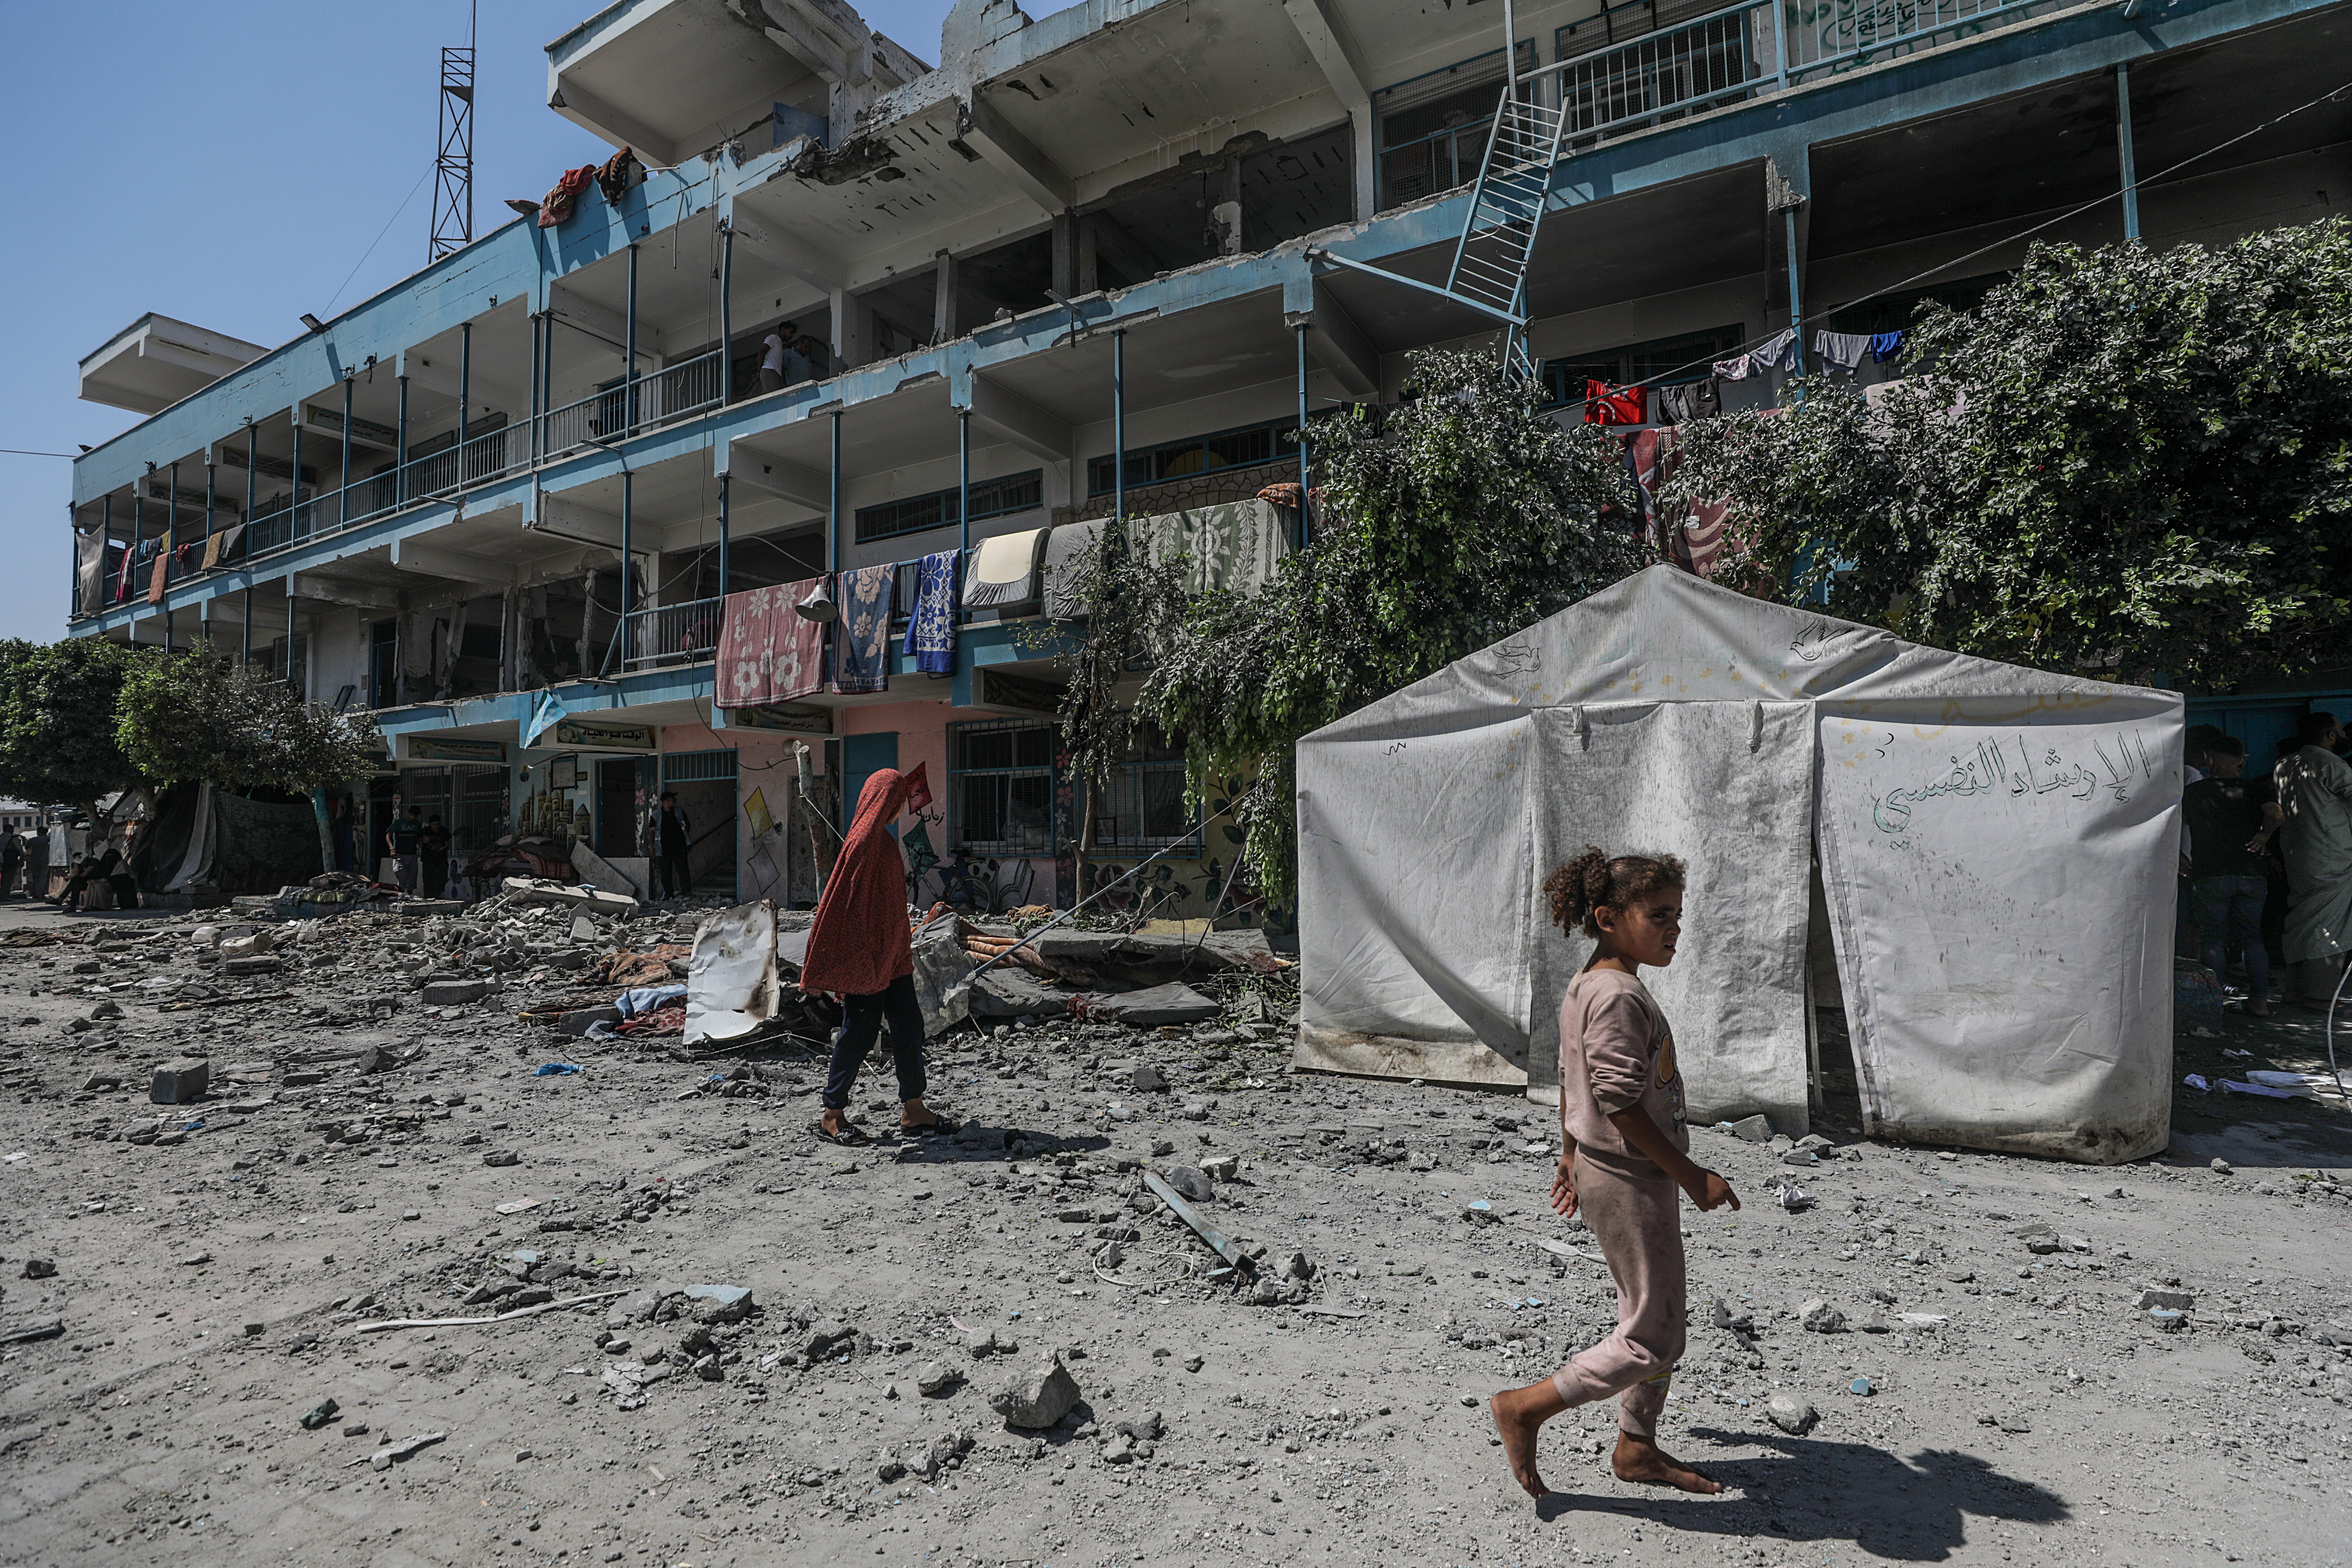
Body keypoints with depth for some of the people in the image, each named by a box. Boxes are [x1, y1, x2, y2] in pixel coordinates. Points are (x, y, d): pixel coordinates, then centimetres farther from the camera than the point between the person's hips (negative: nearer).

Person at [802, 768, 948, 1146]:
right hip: (866, 955, -10)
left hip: (891, 954, 10)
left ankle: (914, 1109, 20)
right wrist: (820, 968, -19)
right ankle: (832, 1117, 11)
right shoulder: (865, 839, -18)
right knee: (859, 1032, -2)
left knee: (909, 1026, 11)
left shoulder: (881, 838, 13)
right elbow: (841, 901, -20)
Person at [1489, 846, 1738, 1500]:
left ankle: (1637, 1446, 35)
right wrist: (1693, 1177, -17)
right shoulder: (1618, 996, -22)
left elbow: (1572, 1079, 17)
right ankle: (1525, 1407, 9)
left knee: (1659, 1321, 20)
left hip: (1611, 1173, 10)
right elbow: (1622, 1104, -25)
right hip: (1629, 1183, -10)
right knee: (1651, 1340, 0)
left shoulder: (1585, 988, 9)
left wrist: (1571, 1157, 25)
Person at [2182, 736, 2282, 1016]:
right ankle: (2260, 1000, 12)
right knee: (2251, 938, 12)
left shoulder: (2193, 792, 1)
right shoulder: (2257, 789, 1)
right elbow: (2275, 814, -17)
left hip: (2210, 876, -2)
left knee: (2214, 940, 4)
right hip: (2251, 875, 2)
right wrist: (2263, 836, 0)